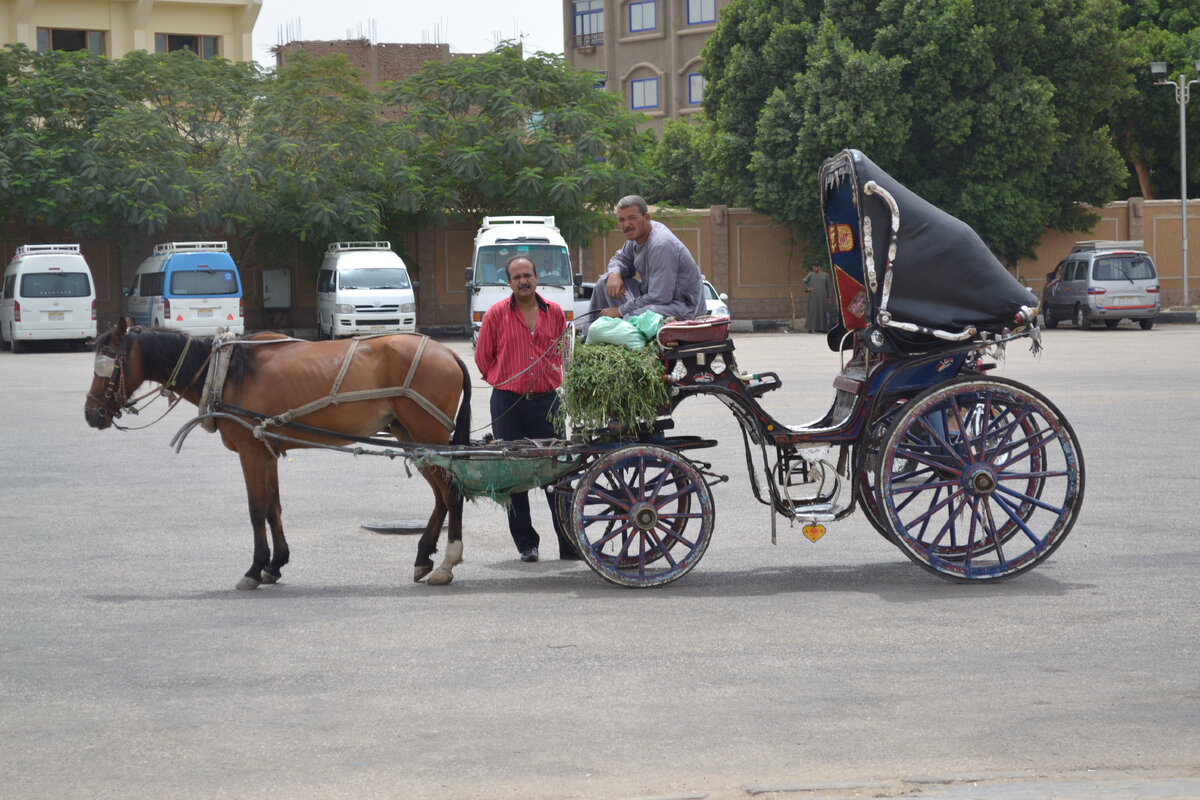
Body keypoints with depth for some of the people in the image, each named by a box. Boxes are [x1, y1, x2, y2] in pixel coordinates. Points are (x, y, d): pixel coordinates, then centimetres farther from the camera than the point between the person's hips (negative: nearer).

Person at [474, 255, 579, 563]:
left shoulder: (554, 313, 5)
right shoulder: (496, 314, -2)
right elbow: (483, 358, 7)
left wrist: (554, 376, 12)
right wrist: (505, 380, 9)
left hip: (546, 400, 1)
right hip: (508, 403, -1)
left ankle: (569, 544, 4)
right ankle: (526, 543, 13)